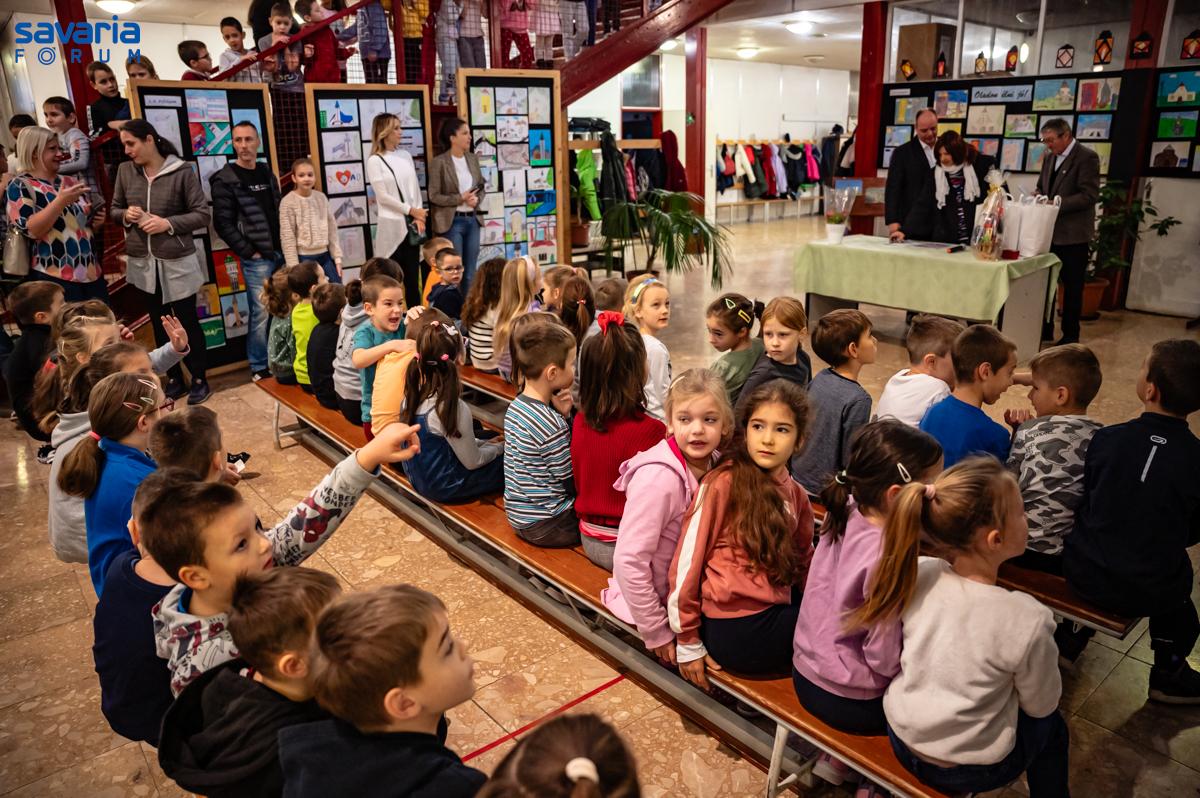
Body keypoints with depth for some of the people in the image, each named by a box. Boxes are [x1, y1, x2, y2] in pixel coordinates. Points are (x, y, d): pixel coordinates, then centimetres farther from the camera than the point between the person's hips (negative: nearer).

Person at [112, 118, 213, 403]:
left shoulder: (182, 172, -10)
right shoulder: (125, 170, 3)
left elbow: (202, 215, -9)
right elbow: (114, 210, 13)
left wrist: (168, 223, -20)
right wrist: (126, 215, -9)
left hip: (178, 262, -4)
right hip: (143, 262, 4)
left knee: (187, 321, 5)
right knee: (159, 323, 14)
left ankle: (199, 379, 20)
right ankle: (173, 378, 27)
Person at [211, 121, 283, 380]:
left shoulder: (267, 173, 13)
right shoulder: (225, 179, -6)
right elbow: (223, 223, -10)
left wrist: (285, 246, 8)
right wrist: (248, 252, -12)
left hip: (280, 253, 6)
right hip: (257, 259, -6)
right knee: (261, 313, -4)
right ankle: (259, 367, 8)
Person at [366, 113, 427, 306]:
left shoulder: (405, 155, 10)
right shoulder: (374, 161, -5)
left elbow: (415, 188, 8)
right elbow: (383, 196, -9)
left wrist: (418, 217, -4)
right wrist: (411, 211, -8)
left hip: (411, 223, 5)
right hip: (392, 225, -5)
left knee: (413, 275, 7)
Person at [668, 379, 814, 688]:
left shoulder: (796, 495, 8)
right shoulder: (724, 483, -13)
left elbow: (802, 561, 16)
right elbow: (688, 559, -12)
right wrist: (687, 643, -8)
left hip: (775, 613, 7)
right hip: (737, 630, -7)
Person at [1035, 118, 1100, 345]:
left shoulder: (1087, 157, -11)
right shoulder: (1050, 158, 12)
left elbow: (1089, 196, -17)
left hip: (1072, 234, -7)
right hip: (1049, 231, 7)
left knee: (1072, 287, 3)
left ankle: (1070, 336, 12)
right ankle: (1045, 330, 22)